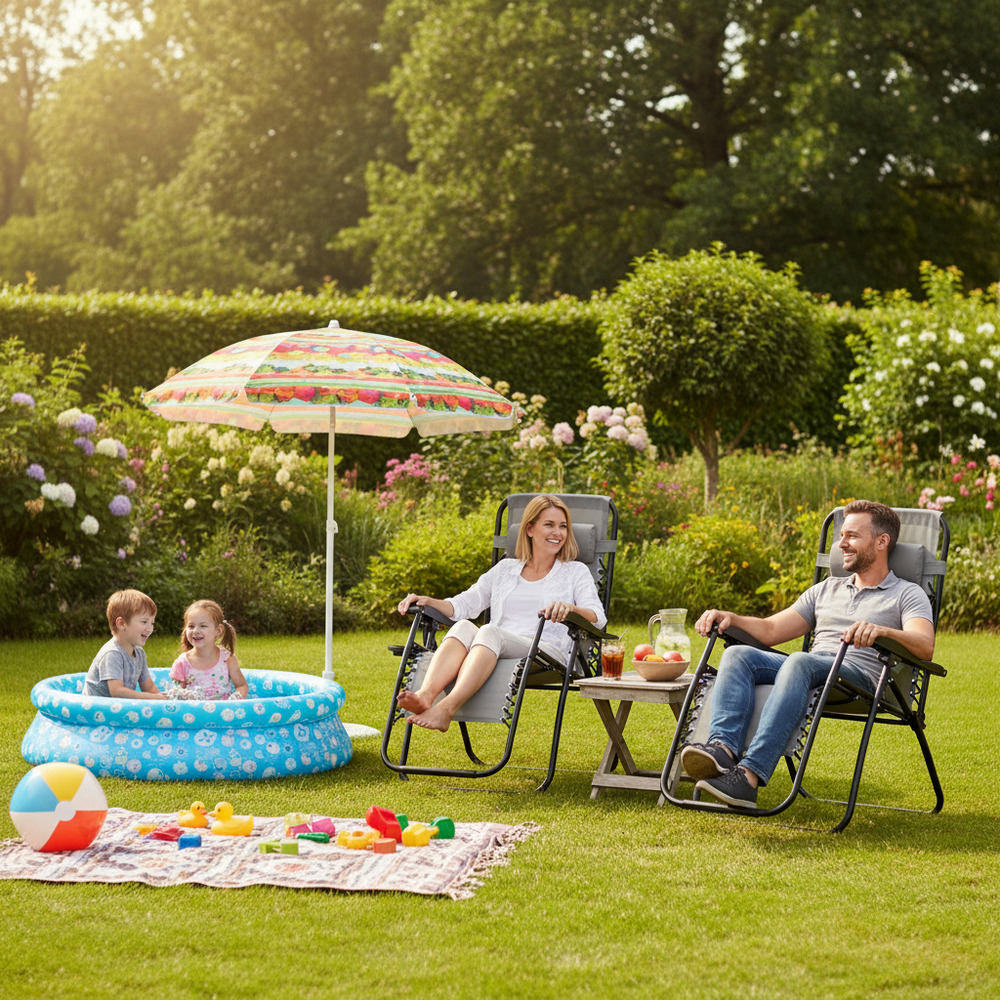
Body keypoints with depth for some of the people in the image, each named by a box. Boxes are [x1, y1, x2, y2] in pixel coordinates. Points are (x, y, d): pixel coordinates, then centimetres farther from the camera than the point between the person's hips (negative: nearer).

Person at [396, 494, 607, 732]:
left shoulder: (576, 572, 18)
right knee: (463, 627, -30)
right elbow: (465, 603, 22)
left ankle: (447, 709, -56)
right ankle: (425, 696, -55)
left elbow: (598, 618, 1)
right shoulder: (505, 569, 28)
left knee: (489, 631, -34)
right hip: (499, 650, 3)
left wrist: (570, 608, -22)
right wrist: (428, 601, 2)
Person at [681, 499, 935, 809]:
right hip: (811, 671, 6)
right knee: (738, 655, -20)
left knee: (800, 663, -38)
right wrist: (730, 618, 6)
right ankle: (723, 748, -44)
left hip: (862, 675, -6)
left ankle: (749, 775, -52)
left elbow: (925, 646, -9)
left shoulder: (907, 595, 12)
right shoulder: (827, 589, 31)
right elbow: (771, 630, 25)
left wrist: (882, 630, -29)